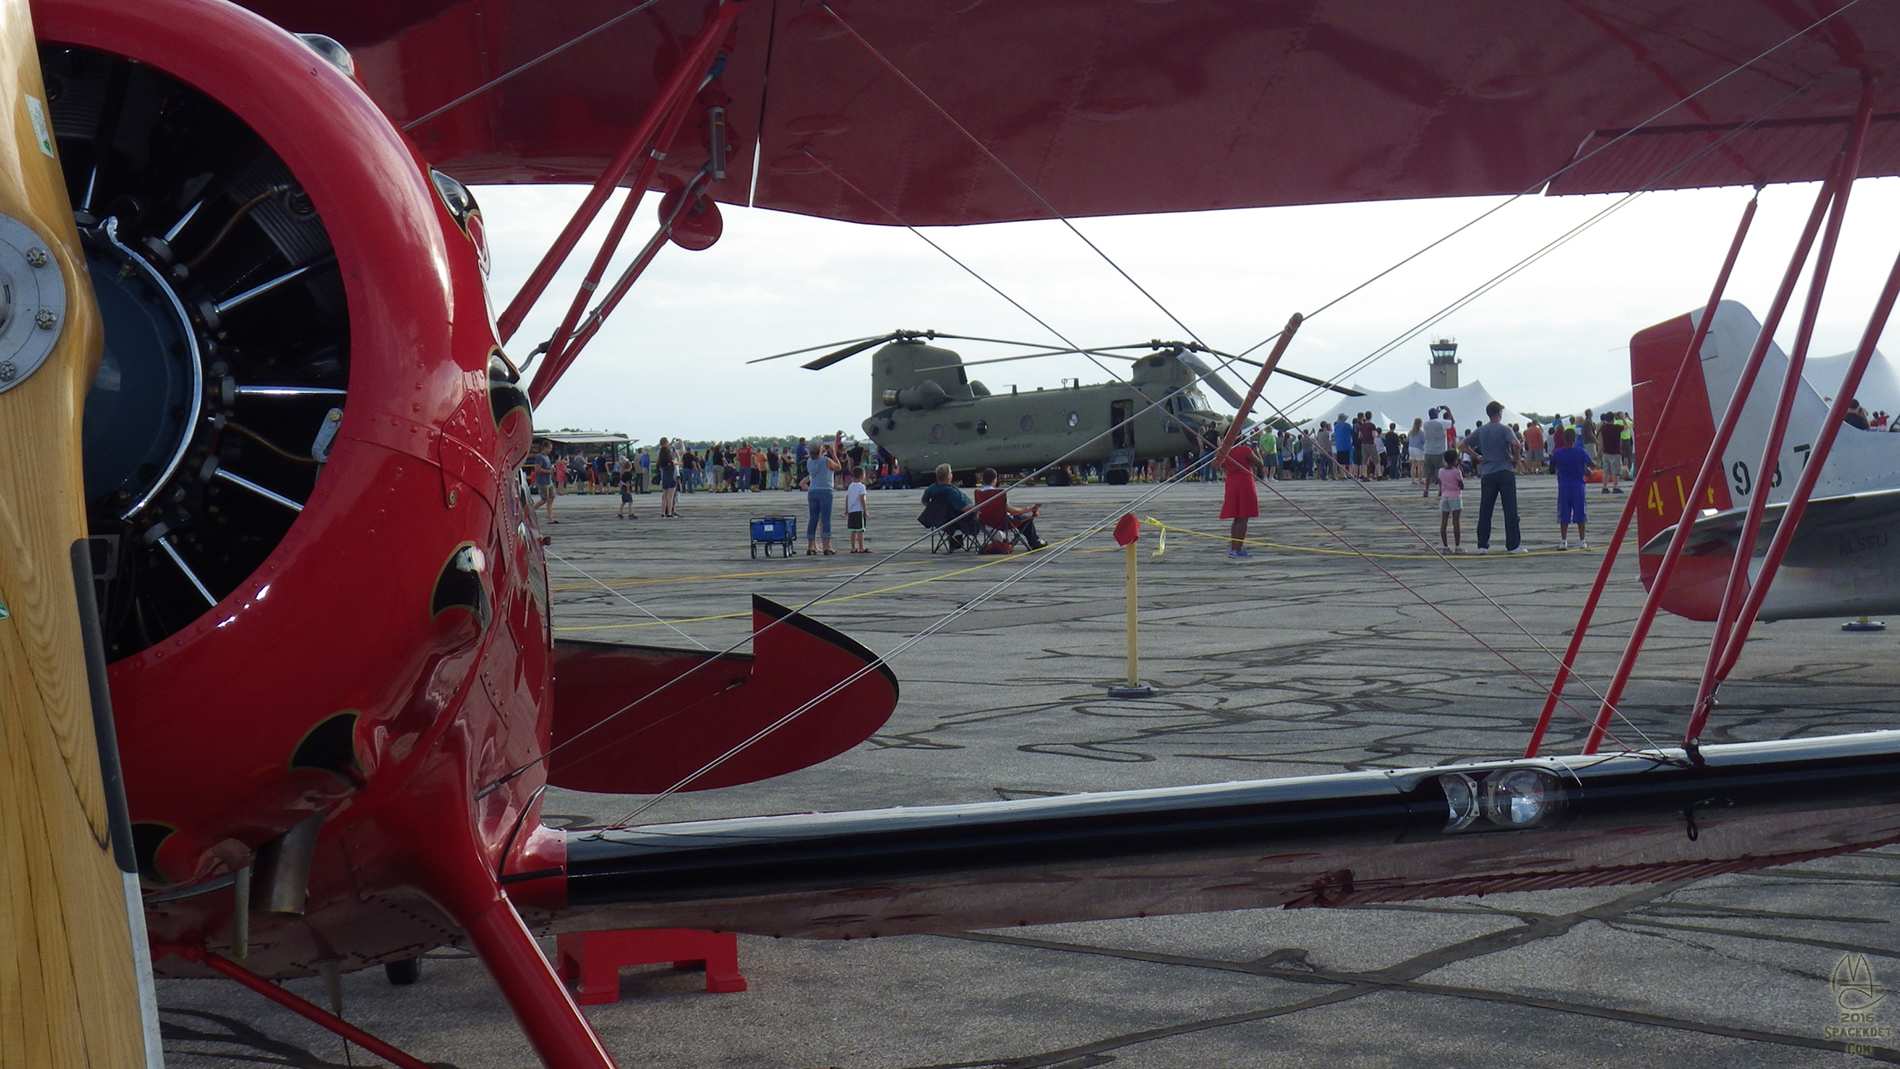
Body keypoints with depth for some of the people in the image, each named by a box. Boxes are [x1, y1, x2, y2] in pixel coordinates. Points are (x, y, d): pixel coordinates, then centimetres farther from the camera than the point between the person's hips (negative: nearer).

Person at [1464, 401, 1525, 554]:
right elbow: (1515, 443, -24)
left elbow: (1464, 445, 12)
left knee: (1485, 511, 8)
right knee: (1510, 510, 0)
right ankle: (1512, 545, -2)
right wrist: (1515, 459, -9)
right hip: (1505, 472, -4)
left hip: (1487, 474, 4)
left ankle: (1482, 545, 7)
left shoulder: (1480, 431, 8)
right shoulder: (1504, 429, -7)